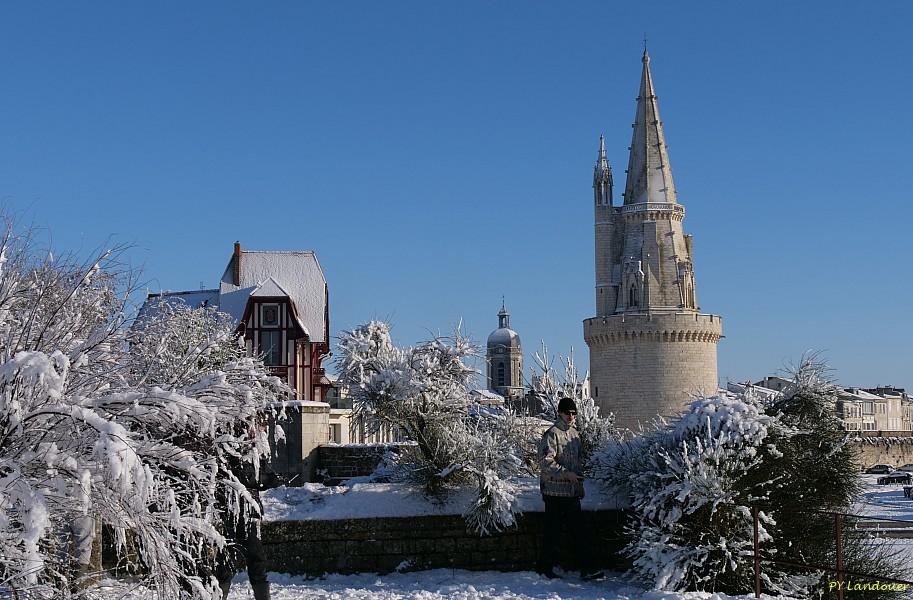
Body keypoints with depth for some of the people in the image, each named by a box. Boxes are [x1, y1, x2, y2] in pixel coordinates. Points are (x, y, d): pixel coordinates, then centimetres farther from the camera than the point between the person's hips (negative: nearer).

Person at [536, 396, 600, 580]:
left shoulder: (574, 434, 16)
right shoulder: (552, 434, -11)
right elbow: (545, 461, -20)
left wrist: (580, 484, 18)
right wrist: (566, 474, -23)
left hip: (572, 492, 8)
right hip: (555, 491, -8)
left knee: (579, 531, 4)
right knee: (553, 532, -1)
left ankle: (587, 569, 4)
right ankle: (544, 569, 11)